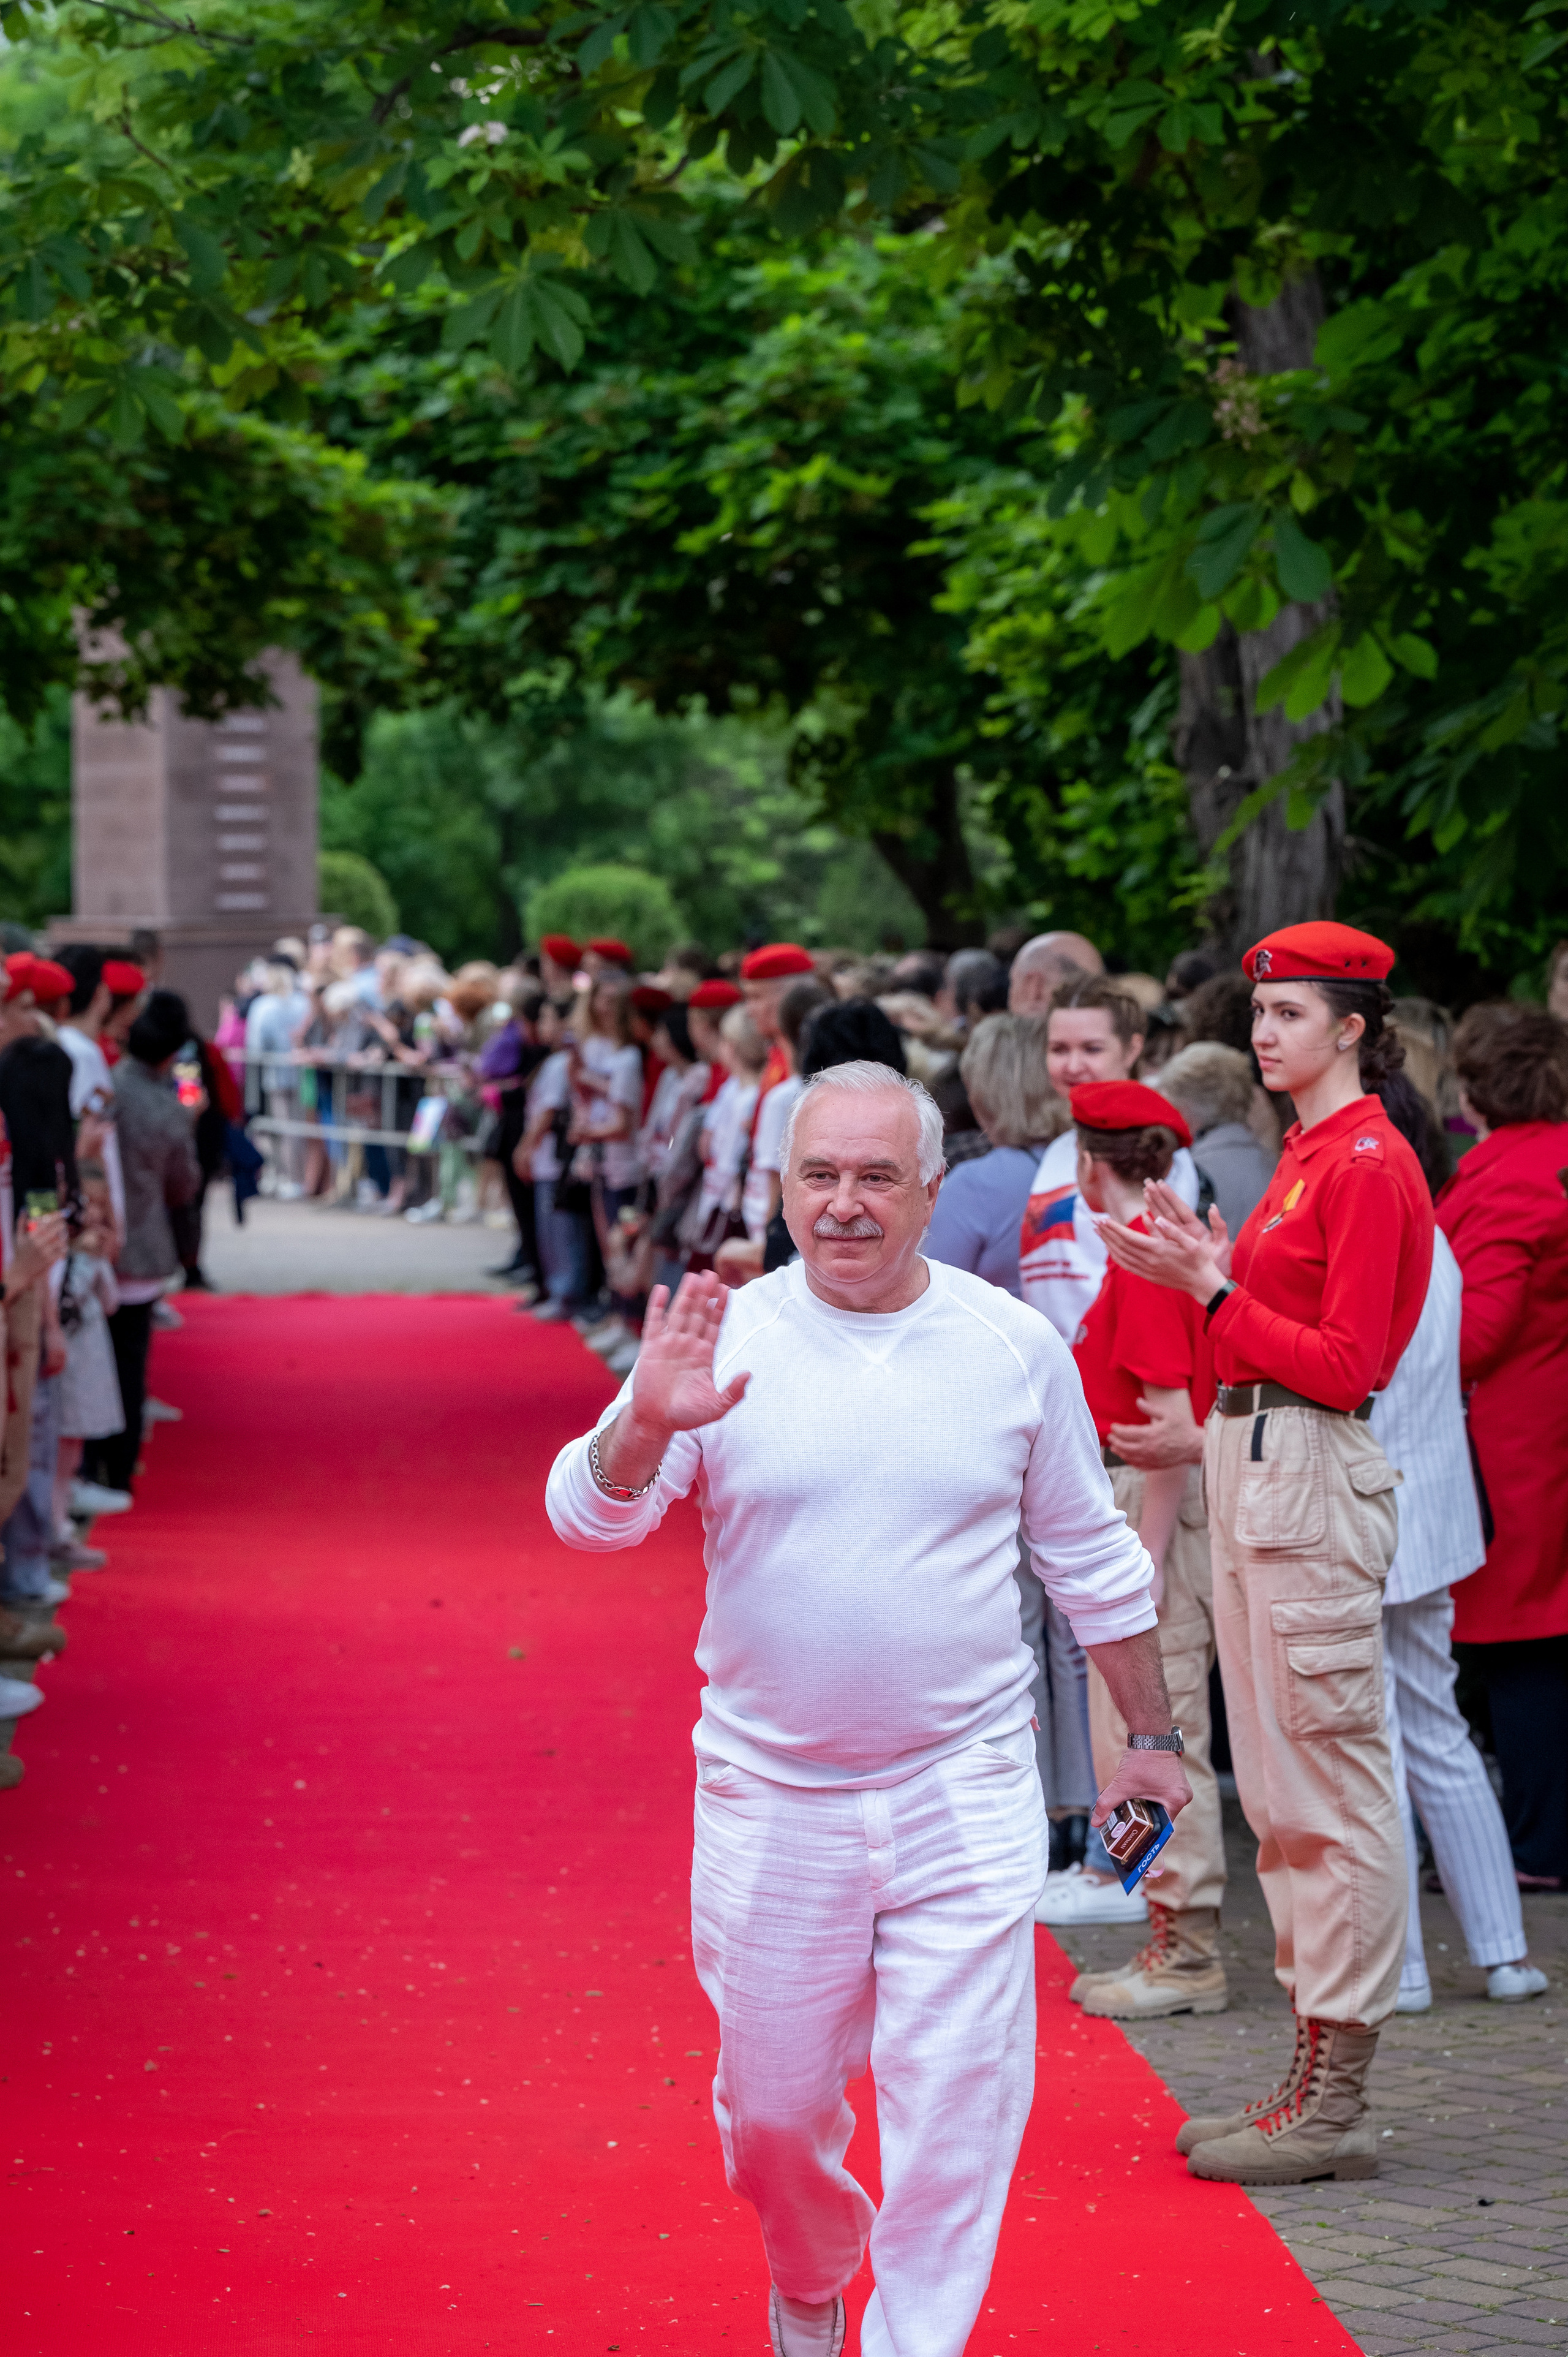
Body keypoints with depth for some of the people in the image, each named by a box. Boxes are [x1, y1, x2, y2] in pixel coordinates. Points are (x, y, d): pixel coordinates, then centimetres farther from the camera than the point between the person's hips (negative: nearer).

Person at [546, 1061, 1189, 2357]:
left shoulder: (1015, 1345, 0)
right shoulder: (727, 1341, -3)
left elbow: (1092, 1556, 11)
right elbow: (590, 1514, -12)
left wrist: (1152, 1736, 15)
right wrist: (645, 1427, -33)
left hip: (966, 1792, 0)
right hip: (771, 1798, 0)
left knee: (958, 2103, -6)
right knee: (771, 2103, 12)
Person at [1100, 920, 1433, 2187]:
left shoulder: (1369, 1164, -13)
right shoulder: (1307, 1153, 16)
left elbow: (1345, 1365, -17)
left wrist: (1214, 1291, -17)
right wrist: (1210, 1269, 6)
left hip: (1313, 1475, -10)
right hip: (1249, 1464, 10)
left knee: (1331, 1795, -5)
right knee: (1278, 1791, 13)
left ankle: (1340, 2106, 0)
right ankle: (1313, 2077, 20)